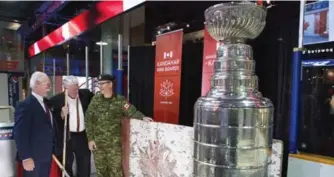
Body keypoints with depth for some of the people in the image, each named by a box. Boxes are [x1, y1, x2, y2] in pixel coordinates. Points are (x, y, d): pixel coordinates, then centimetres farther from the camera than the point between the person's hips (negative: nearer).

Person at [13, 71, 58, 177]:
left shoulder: (46, 103, 10)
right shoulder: (25, 105, -16)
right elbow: (20, 134, -20)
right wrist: (26, 158, -21)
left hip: (46, 156, 8)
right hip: (33, 157, -7)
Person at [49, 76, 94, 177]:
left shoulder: (85, 94, -1)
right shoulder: (57, 100, -11)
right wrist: (62, 114, -27)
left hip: (83, 136, 3)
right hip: (66, 138, -3)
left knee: (85, 166, 15)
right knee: (66, 166, 14)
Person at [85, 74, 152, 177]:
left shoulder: (120, 100, -5)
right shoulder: (95, 99, 1)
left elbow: (132, 112, -8)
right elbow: (88, 119, 2)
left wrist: (142, 117, -29)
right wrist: (90, 139, -2)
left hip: (114, 143, -2)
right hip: (97, 142, 2)